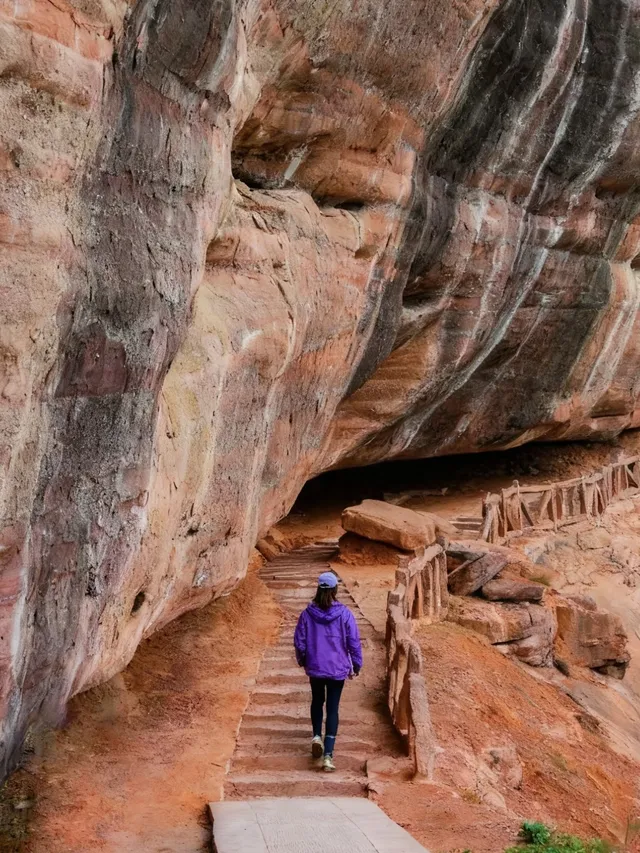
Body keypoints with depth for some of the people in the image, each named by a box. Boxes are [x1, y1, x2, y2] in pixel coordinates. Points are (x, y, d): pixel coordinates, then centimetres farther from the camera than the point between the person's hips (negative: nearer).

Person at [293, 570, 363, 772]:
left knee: (317, 701, 27)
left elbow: (299, 642, -1)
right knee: (332, 708, 5)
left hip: (315, 667, 1)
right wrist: (356, 665, 7)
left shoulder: (308, 614, -9)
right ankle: (328, 755, -2)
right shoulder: (344, 614, -12)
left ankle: (317, 736, 13)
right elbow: (354, 642, -8)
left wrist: (302, 661, 18)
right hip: (338, 669, -1)